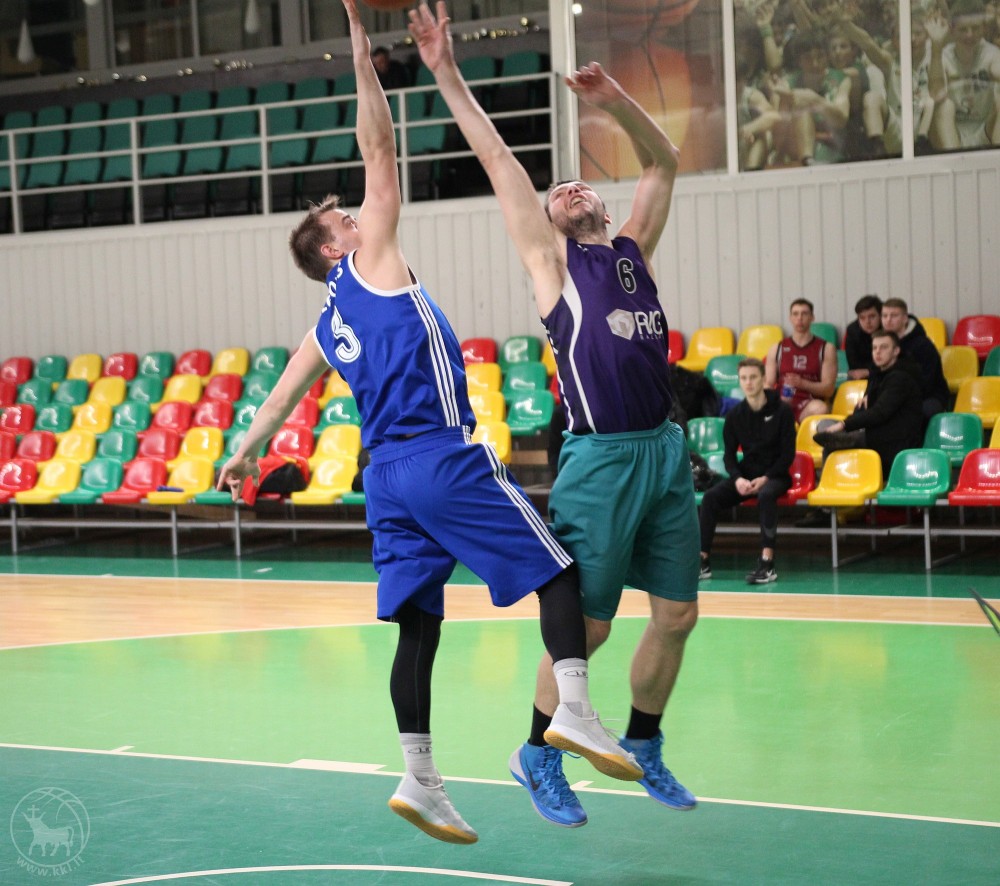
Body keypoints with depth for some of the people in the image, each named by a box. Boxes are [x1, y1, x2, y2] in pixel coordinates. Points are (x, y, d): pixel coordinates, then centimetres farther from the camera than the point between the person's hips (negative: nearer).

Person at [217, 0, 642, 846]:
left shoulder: (326, 325, 20)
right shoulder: (371, 261, 3)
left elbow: (284, 393, 28)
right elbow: (379, 148, 0)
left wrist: (247, 451, 40)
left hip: (388, 476, 8)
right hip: (443, 456, -7)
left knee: (419, 625, 7)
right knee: (557, 566, -2)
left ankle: (419, 779, 5)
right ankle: (573, 708, -18)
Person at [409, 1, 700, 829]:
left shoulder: (634, 248, 16)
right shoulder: (552, 258, 3)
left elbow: (663, 161, 21)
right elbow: (500, 163, -1)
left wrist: (614, 99, 7)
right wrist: (449, 77, -2)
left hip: (666, 451, 6)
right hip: (601, 459, -5)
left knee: (677, 615, 9)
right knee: (584, 626, -1)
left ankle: (642, 746, 28)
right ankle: (540, 754, 19)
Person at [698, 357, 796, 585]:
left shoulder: (781, 411, -5)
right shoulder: (735, 415, 5)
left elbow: (788, 453, -6)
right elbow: (729, 455, 7)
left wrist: (764, 479, -18)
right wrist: (737, 479, -14)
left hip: (775, 475, -4)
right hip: (746, 473, 4)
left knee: (766, 495, -38)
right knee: (710, 497, -22)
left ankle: (767, 564, -41)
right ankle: (702, 561, -21)